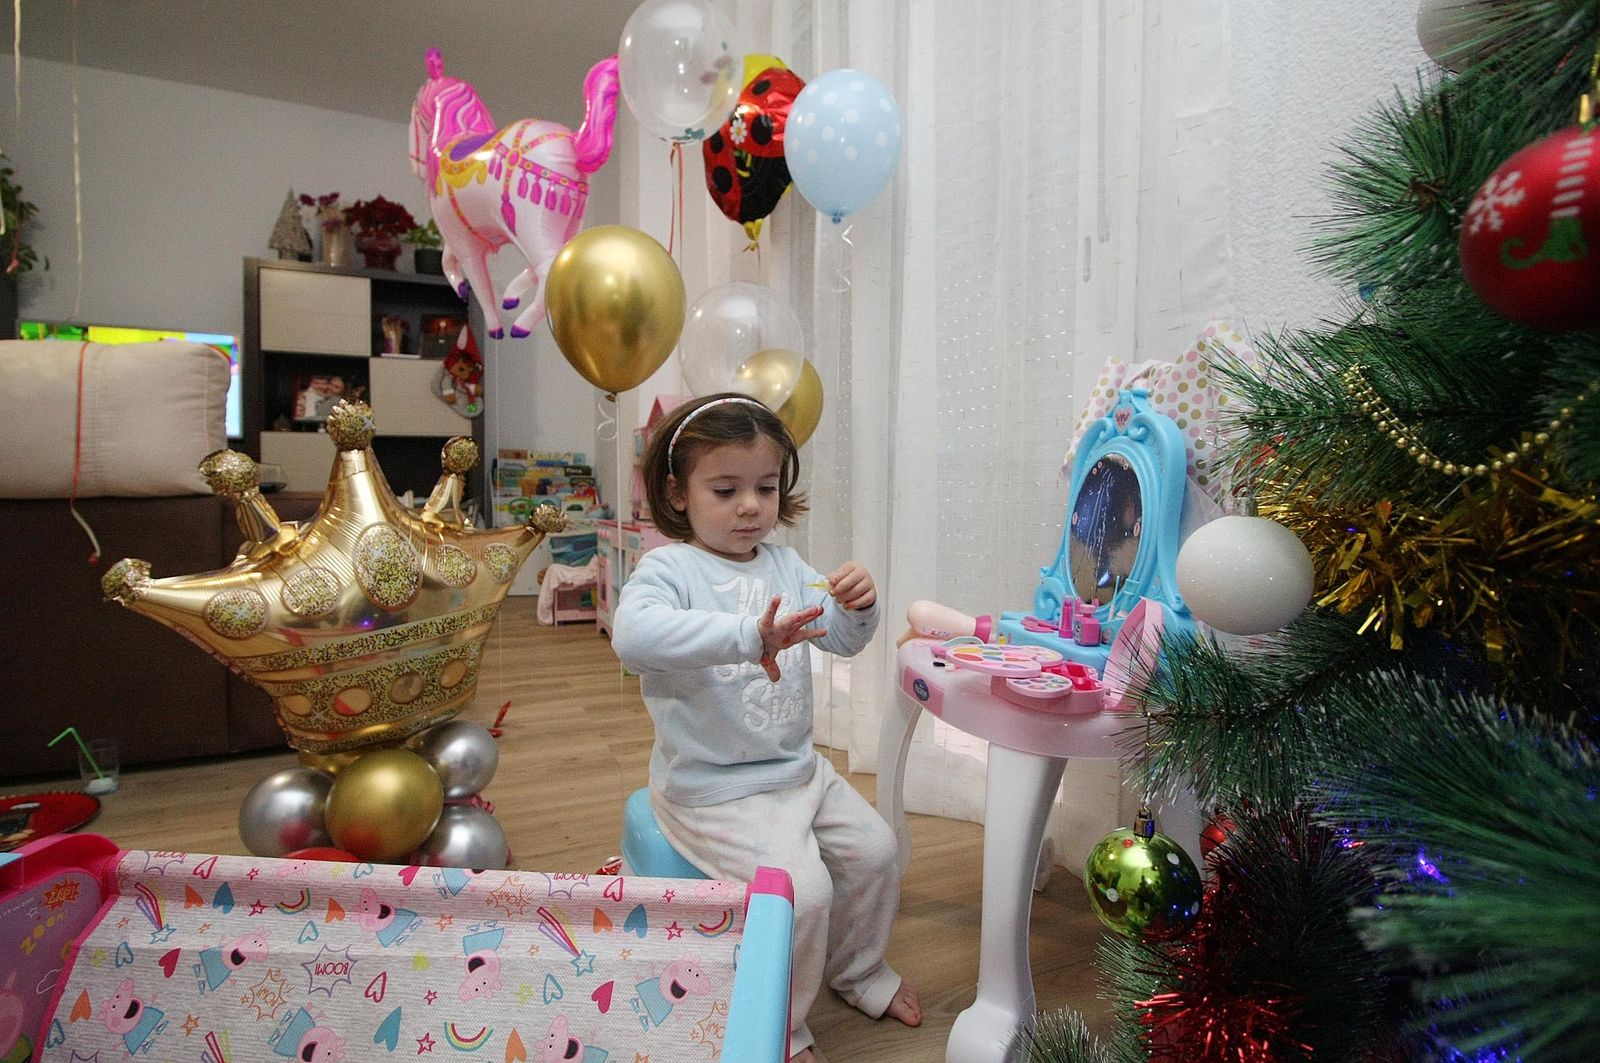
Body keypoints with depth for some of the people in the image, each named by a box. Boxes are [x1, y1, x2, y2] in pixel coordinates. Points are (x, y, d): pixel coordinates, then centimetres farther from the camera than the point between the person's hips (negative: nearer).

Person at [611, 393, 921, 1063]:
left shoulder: (785, 566, 5)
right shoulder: (669, 567, -16)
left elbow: (843, 641, 7)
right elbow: (632, 634, -38)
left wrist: (858, 607, -17)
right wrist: (746, 636, -46)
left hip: (798, 767, 8)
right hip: (713, 787, -7)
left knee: (874, 850, 11)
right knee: (800, 887, -18)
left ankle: (856, 969, 39)